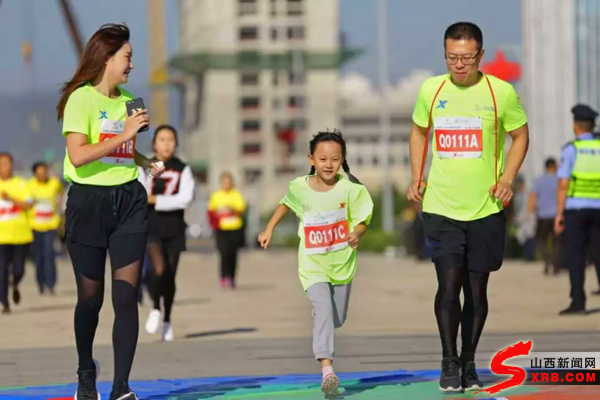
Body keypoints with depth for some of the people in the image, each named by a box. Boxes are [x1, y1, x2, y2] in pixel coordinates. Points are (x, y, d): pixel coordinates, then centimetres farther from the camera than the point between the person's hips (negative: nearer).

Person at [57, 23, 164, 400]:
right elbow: (78, 156, -20)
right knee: (91, 295, 6)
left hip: (129, 200, 5)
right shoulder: (81, 98, -8)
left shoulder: (128, 100, 14)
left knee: (127, 295, -7)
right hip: (89, 200, -5)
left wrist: (147, 162, 14)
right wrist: (125, 134, -19)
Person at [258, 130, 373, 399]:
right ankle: (327, 369, -30)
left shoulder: (349, 189, -11)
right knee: (324, 309, -22)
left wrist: (356, 233, -33)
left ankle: (319, 325, 53)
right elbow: (286, 204, 15)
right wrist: (269, 229, 18)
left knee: (338, 319, 15)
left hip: (342, 263, 2)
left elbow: (361, 221, -11)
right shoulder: (300, 187, -7)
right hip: (313, 264, -2)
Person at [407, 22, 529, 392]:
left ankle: (469, 363, 20)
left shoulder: (502, 92, -5)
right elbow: (419, 131, 18)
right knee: (449, 283, -9)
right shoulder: (431, 90, 1)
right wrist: (417, 178, 8)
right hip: (441, 207, 0)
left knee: (476, 289, 6)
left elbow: (521, 135, 7)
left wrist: (507, 179, -6)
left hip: (486, 208, 0)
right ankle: (449, 362, 3)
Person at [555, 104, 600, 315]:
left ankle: (578, 301, -9)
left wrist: (559, 214, -6)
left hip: (575, 209, -3)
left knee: (575, 256, -2)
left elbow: (563, 184, -9)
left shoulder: (571, 149, -5)